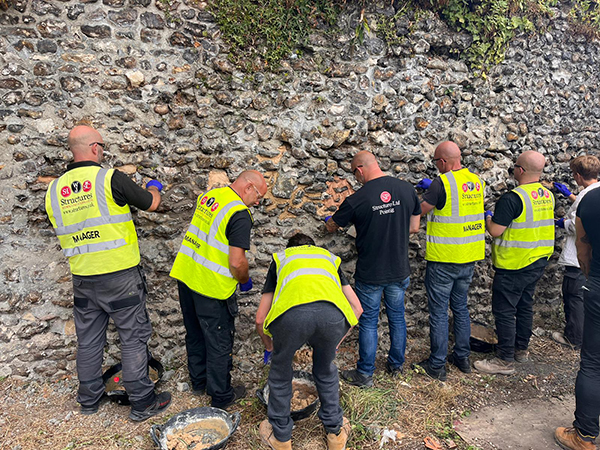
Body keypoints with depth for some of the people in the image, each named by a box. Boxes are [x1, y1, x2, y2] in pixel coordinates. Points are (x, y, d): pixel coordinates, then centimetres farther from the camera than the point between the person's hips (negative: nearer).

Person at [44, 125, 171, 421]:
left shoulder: (54, 190, 4)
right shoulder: (109, 178, -14)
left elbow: (61, 229, 15)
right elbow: (150, 204, -3)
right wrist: (154, 188, 19)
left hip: (82, 277, 6)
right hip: (120, 274, -5)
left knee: (88, 340, 18)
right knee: (133, 337, 6)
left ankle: (89, 399, 33)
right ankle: (142, 402, 15)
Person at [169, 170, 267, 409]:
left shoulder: (208, 195, 6)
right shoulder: (239, 214, -20)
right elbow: (237, 262, -24)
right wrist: (245, 281, -3)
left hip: (185, 275, 8)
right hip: (211, 287, -8)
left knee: (195, 333, 24)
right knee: (219, 343, 10)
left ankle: (198, 381, 42)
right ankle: (221, 395, 26)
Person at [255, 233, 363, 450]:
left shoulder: (280, 259, 37)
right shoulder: (329, 258, 40)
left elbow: (260, 319, 32)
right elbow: (357, 308, 32)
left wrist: (269, 345, 51)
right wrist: (338, 339, 45)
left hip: (291, 313, -1)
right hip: (332, 312, 2)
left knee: (280, 375, 27)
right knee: (326, 371, 31)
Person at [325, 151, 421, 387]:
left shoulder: (357, 199, -18)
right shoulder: (407, 189, -6)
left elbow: (331, 226, 0)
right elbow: (414, 228, 5)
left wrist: (328, 221, 23)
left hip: (370, 274, -4)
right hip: (400, 270, 4)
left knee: (368, 322, 9)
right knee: (397, 317, 20)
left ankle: (365, 374, 22)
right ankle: (396, 364, 37)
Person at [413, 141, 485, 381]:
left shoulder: (442, 182, -17)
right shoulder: (476, 181, 5)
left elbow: (416, 212, -12)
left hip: (443, 259, -7)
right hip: (469, 258, 7)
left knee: (439, 311, 3)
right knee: (460, 307, 19)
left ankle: (437, 365, 13)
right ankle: (463, 357, 31)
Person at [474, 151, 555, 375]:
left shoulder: (512, 198, -21)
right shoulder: (548, 196, 5)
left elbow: (495, 231, -21)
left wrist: (488, 217, -1)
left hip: (514, 266, -9)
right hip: (538, 262, 9)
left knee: (504, 310, 0)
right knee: (524, 306, 20)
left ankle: (505, 360, 8)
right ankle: (521, 349, 34)